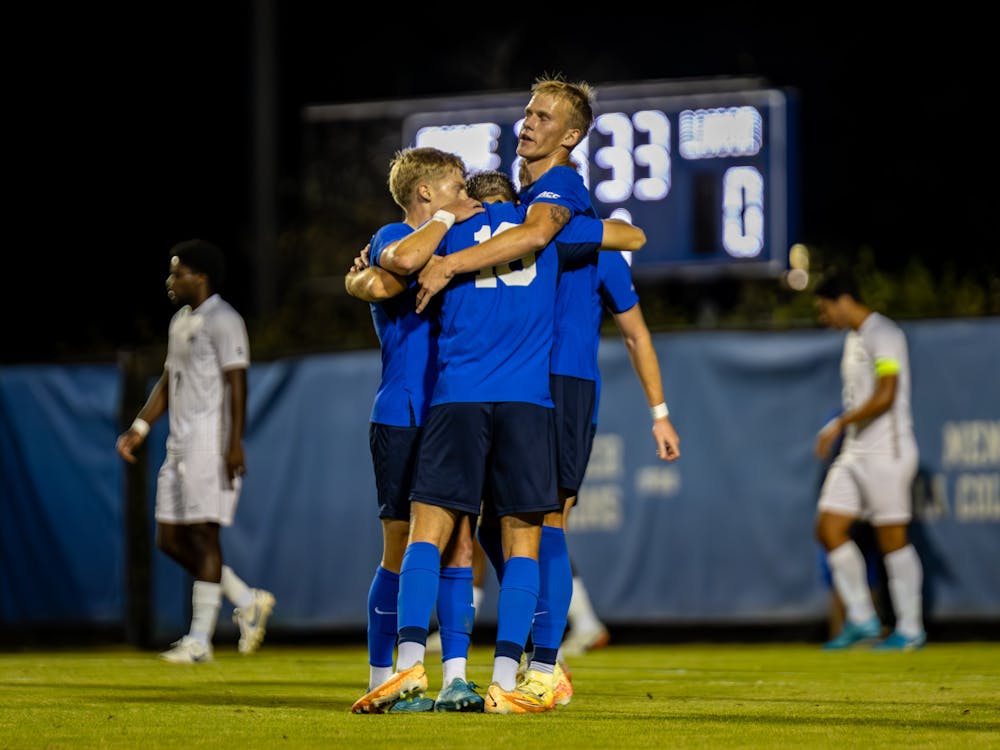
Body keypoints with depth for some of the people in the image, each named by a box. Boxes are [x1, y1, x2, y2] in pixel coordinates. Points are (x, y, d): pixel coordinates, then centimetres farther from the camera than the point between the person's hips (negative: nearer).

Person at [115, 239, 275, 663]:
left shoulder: (222, 321, -10)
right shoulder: (181, 321, 19)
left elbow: (236, 385, -16)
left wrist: (235, 444, -22)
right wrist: (140, 428, 15)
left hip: (211, 443, -10)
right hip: (181, 444, 10)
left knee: (204, 534, -10)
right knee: (170, 539, 6)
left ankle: (200, 640, -7)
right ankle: (248, 602, 16)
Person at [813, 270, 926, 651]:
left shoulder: (883, 334, -12)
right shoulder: (854, 338, 17)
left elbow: (885, 397, -20)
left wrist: (840, 424, -16)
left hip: (886, 451, -9)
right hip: (855, 451, 9)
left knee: (892, 539, -5)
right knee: (829, 529, 3)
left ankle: (910, 629, 2)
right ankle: (861, 620, 10)